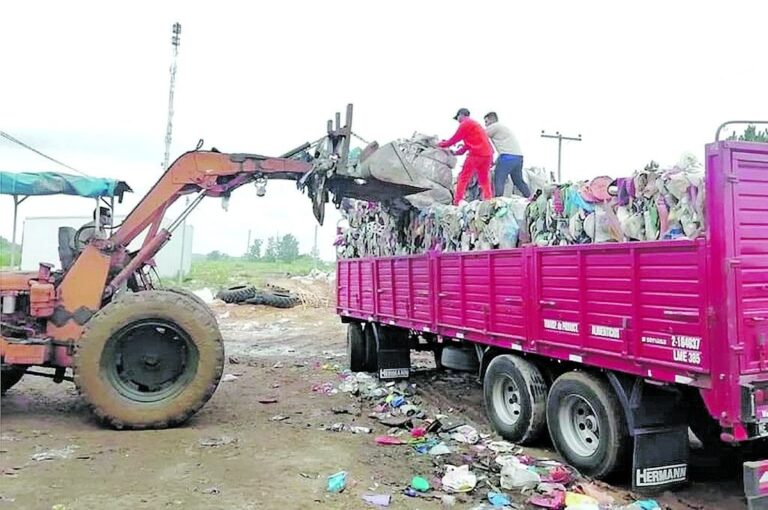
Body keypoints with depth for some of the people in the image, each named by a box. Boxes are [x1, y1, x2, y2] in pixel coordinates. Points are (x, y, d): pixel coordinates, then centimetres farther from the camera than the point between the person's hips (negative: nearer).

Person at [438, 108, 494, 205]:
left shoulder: (465, 124, 0)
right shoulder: (475, 124, 28)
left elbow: (455, 139, 2)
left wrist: (441, 144, 15)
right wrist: (457, 152, 29)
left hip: (476, 154, -8)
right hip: (487, 155, 8)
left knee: (463, 178, -3)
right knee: (484, 180, 13)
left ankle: (457, 202, -5)